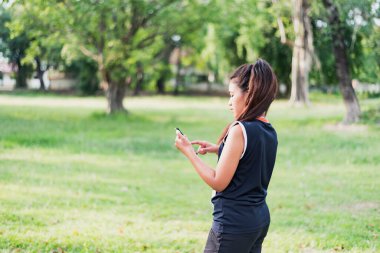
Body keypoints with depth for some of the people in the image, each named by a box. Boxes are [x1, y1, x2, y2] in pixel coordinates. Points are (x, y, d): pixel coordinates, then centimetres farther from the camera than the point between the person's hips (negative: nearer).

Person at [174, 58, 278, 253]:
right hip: (260, 218, 9)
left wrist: (188, 152, -8)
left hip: (234, 222, -9)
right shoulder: (269, 132, 6)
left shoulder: (240, 130, -18)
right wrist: (219, 149, 11)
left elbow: (218, 182, -16)